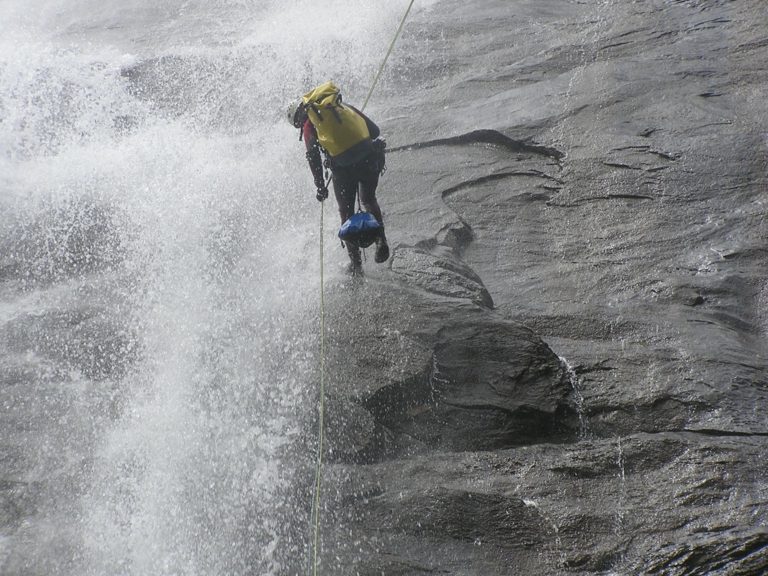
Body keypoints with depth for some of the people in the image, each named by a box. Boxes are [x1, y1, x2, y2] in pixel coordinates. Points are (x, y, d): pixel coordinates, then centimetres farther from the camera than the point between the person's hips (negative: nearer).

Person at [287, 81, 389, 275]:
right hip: (370, 157, 3)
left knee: (346, 211, 16)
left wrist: (320, 186, 7)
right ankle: (381, 241, 6)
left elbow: (313, 157, 2)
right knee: (368, 200, 26)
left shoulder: (308, 125, 9)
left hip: (342, 167, -3)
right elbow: (374, 130, 15)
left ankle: (355, 261, 13)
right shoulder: (343, 106, 19)